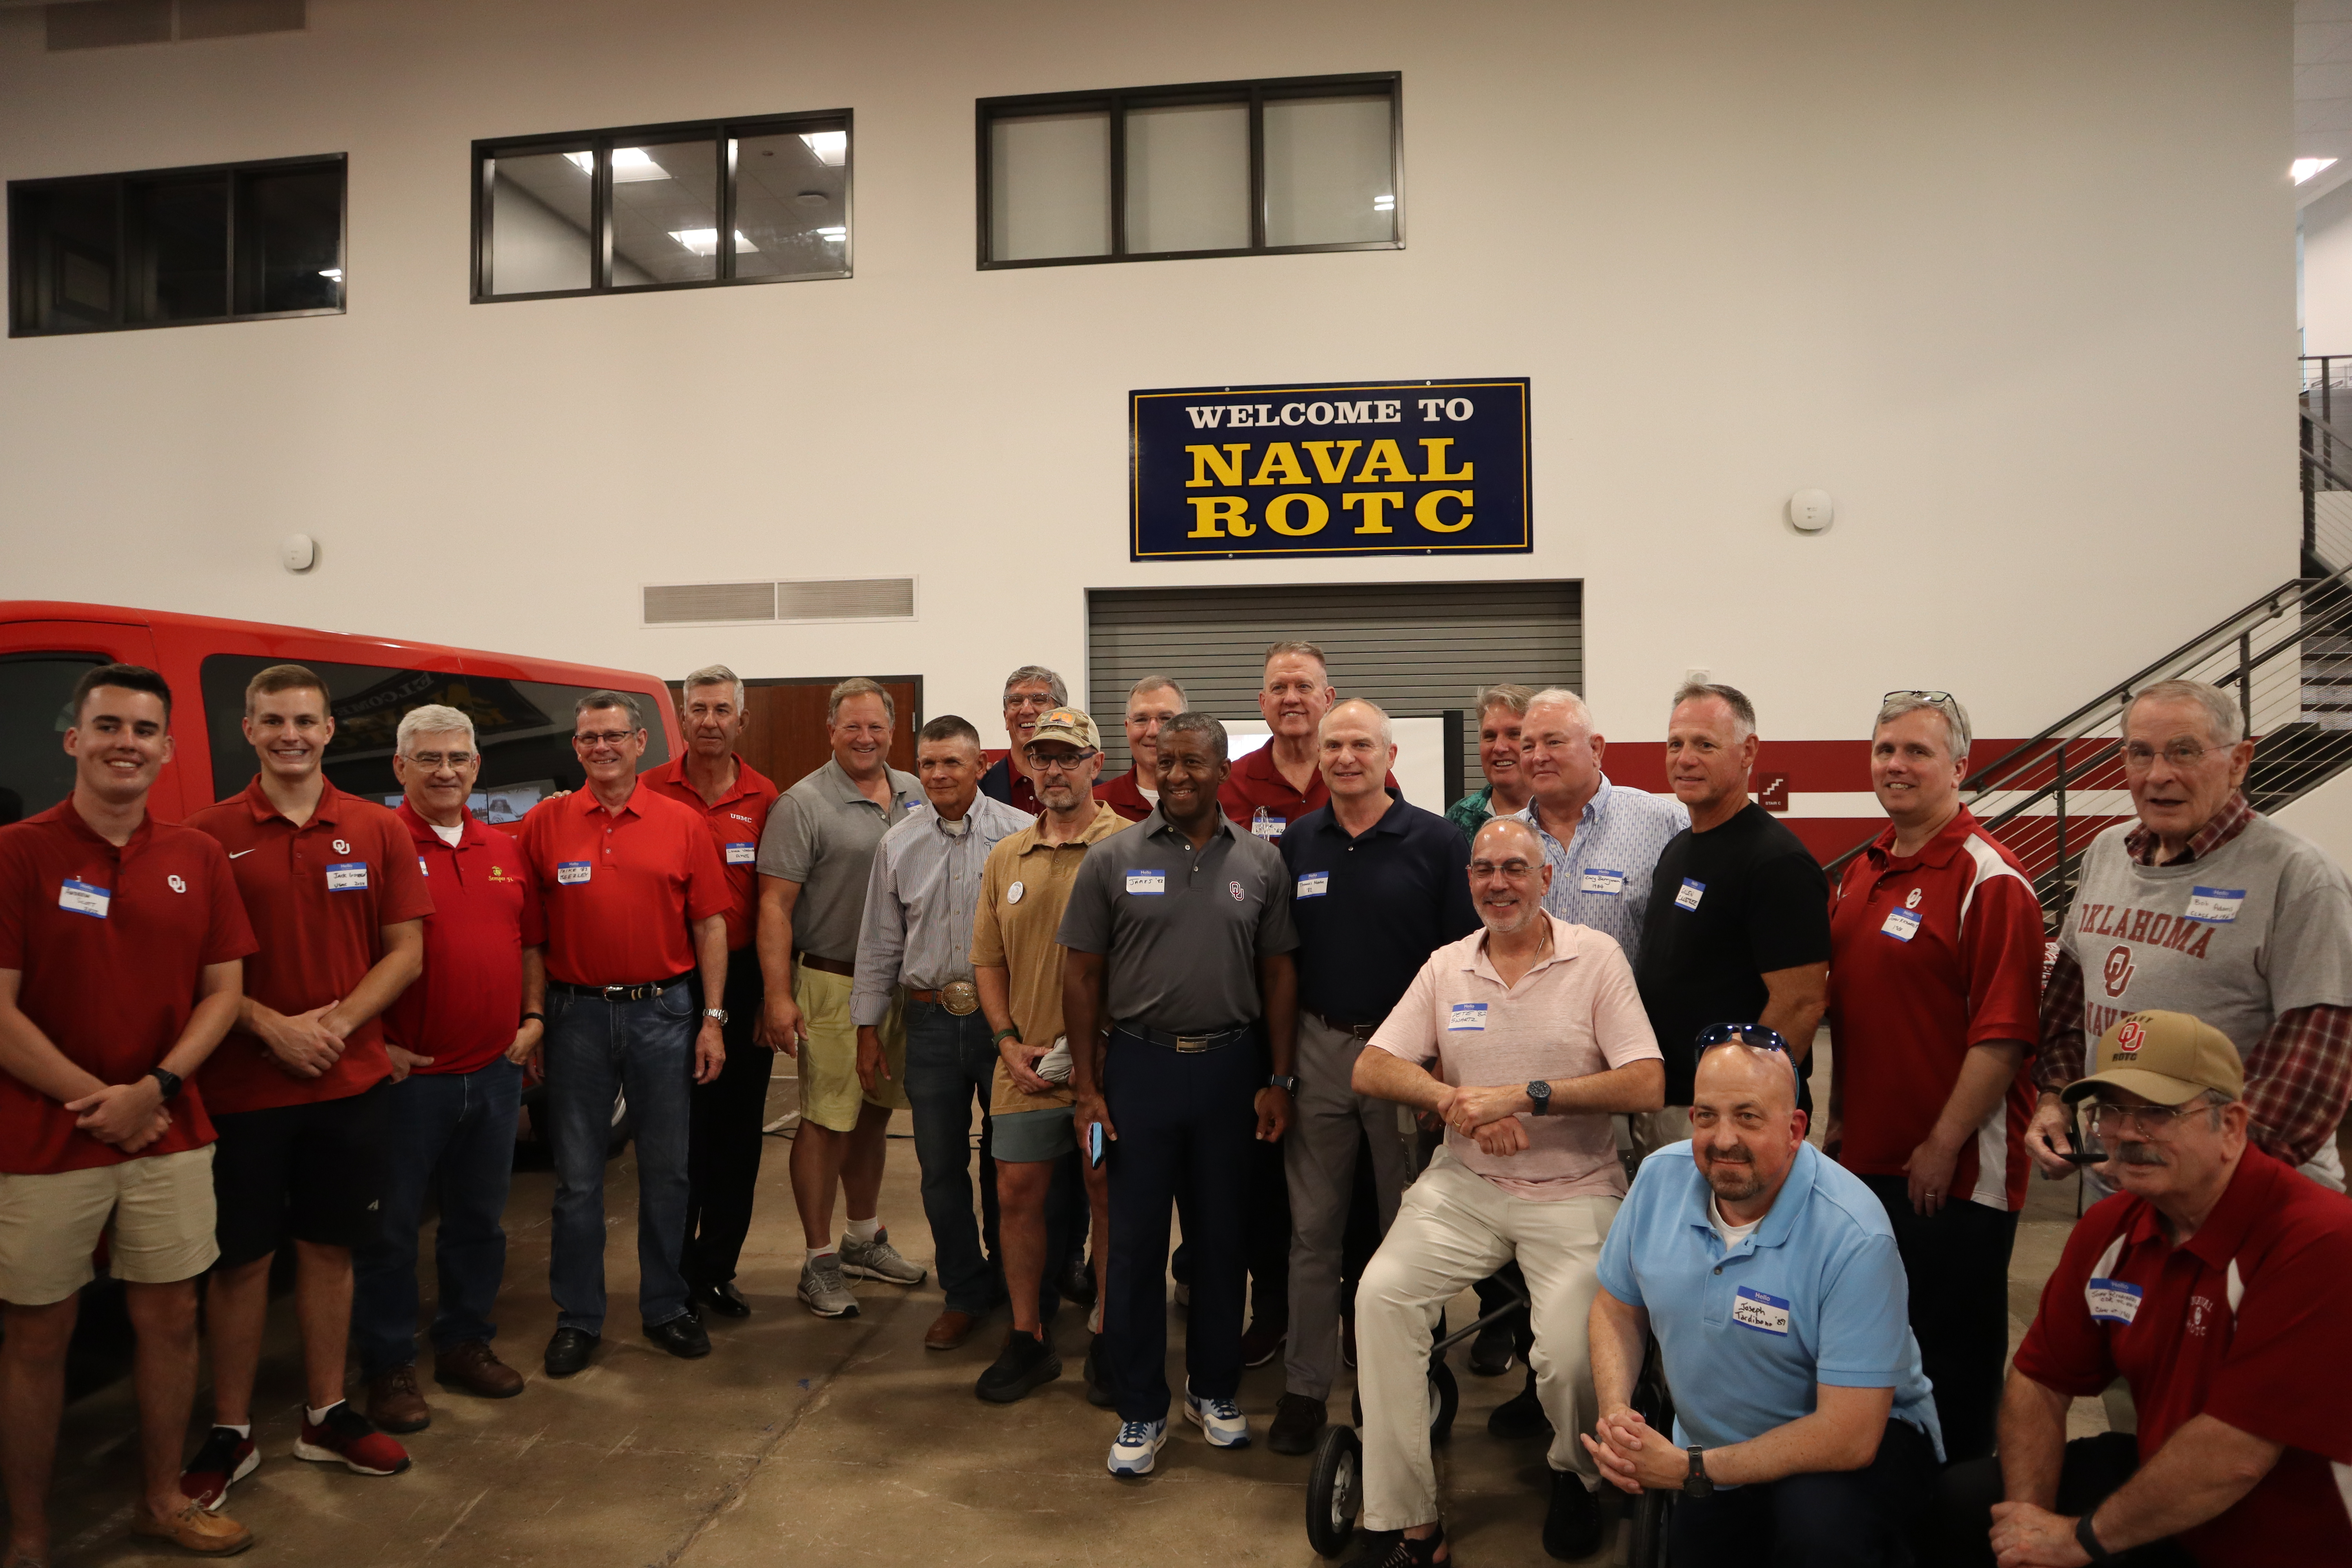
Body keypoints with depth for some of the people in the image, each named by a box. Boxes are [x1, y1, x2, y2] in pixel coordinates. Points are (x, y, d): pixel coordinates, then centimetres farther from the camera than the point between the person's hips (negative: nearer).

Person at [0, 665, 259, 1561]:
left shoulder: (197, 859, 5)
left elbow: (222, 990, 5)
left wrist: (153, 1090, -9)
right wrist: (94, 1101, -13)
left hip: (169, 1135, 4)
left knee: (170, 1317, 12)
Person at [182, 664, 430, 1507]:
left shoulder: (378, 831, 3)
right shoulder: (209, 833, -3)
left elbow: (406, 950, 2)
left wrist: (339, 1021, -12)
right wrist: (273, 1027, -16)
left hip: (350, 1082, 2)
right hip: (242, 1085, -2)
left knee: (330, 1249, 12)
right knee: (240, 1257, 7)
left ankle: (327, 1415, 27)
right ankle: (231, 1432, 23)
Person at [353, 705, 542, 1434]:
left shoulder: (505, 852, 10)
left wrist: (533, 1017, 8)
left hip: (494, 1071, 6)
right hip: (407, 1074, -5)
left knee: (480, 1220, 17)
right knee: (391, 1226, 7)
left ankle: (465, 1342, 32)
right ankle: (388, 1367, 22)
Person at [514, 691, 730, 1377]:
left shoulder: (682, 824, 1)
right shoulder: (545, 824, 2)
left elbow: (710, 925, 1)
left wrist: (713, 1019, -4)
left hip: (663, 1012, 0)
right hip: (577, 1014, 0)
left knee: (665, 1168, 10)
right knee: (578, 1176, 8)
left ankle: (665, 1306, 26)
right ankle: (578, 1318, 23)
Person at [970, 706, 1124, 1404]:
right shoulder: (1006, 857, 10)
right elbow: (988, 959, 13)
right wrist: (1009, 1041, 1)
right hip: (1026, 1064, 4)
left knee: (1109, 1196, 7)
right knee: (1018, 1194, 10)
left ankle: (1107, 1341, 24)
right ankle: (1027, 1338, 27)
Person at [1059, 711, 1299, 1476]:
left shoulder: (1260, 863, 2)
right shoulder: (1112, 859, -2)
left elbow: (1278, 975, 6)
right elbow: (1082, 976, 1)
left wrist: (1278, 1080, 2)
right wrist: (1088, 1084, -2)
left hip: (1231, 1067, 1)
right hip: (1140, 1065, -1)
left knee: (1222, 1234, 12)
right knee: (1137, 1239, 6)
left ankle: (1214, 1390, 31)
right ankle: (1141, 1409, 21)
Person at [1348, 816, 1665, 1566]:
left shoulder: (1596, 957, -2)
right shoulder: (1445, 967, 7)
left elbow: (1647, 1086, -11)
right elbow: (1371, 1069, 2)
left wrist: (1524, 1094, -18)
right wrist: (1455, 1100, -16)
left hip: (1574, 1193, -3)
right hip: (1465, 1184, 3)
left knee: (1573, 1353, -23)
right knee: (1381, 1293, -19)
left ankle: (1576, 1478, 15)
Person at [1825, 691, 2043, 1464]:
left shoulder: (1989, 880, -15)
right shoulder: (1863, 870, 10)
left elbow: (2004, 1035, -19)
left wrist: (1942, 1147, -18)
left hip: (1954, 1174, -8)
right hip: (1865, 1160, 8)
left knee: (1952, 1358, 7)